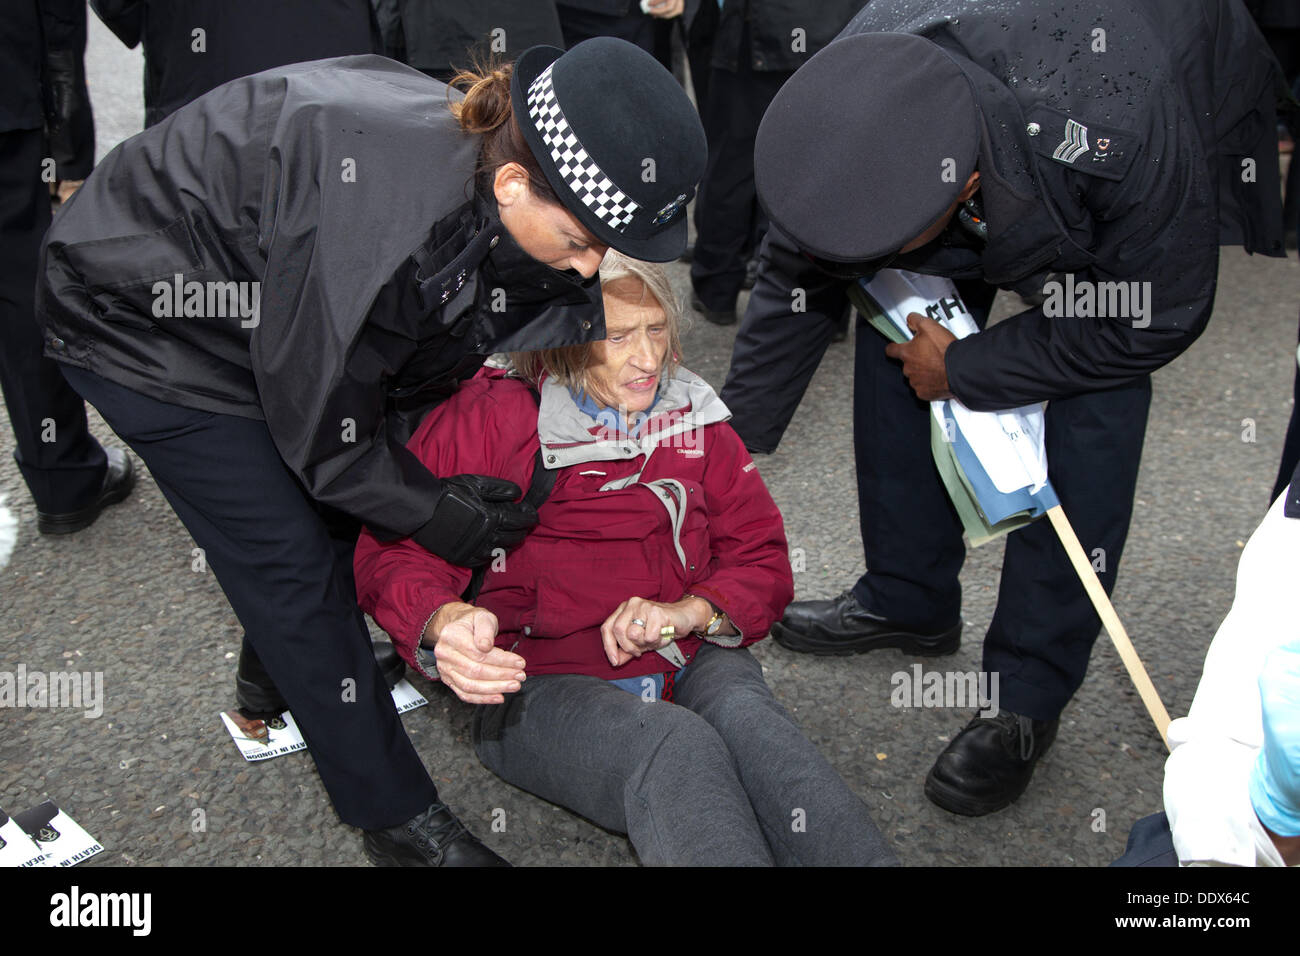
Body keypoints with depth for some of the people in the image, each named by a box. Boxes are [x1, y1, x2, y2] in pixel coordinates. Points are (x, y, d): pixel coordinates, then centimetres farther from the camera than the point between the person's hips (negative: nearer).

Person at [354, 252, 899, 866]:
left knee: (744, 714, -33)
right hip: (541, 686, -3)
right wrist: (444, 623, -31)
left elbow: (762, 560, 13)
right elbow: (394, 550, -7)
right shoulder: (490, 418, 0)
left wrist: (689, 611, -10)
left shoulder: (693, 420, 13)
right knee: (676, 746, -36)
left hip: (689, 664, 3)